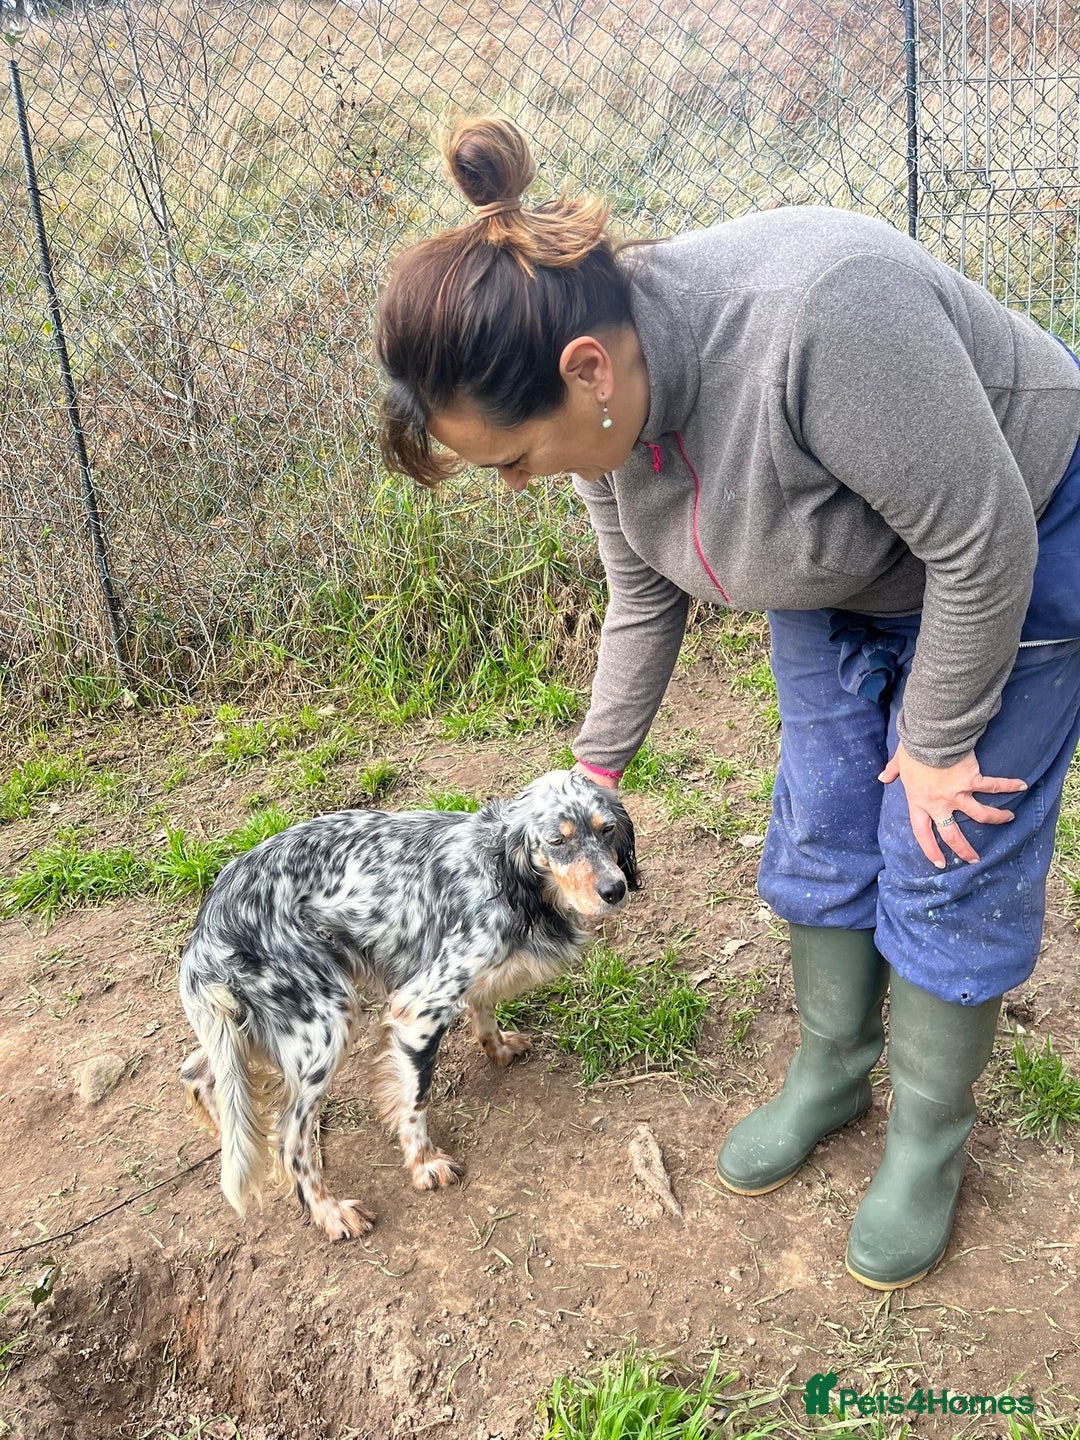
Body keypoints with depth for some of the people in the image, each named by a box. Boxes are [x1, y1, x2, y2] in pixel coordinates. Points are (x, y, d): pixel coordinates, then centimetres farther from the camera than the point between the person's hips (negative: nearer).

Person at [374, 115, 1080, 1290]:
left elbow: (982, 541, -30)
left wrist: (936, 741, -16)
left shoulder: (816, 313, -41)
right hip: (841, 570, 6)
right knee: (822, 837, 9)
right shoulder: (604, 397, -15)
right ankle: (829, 1071, 32)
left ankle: (930, 1136, 22)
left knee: (947, 863, 0)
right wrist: (597, 769, 10)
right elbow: (645, 598, 1)